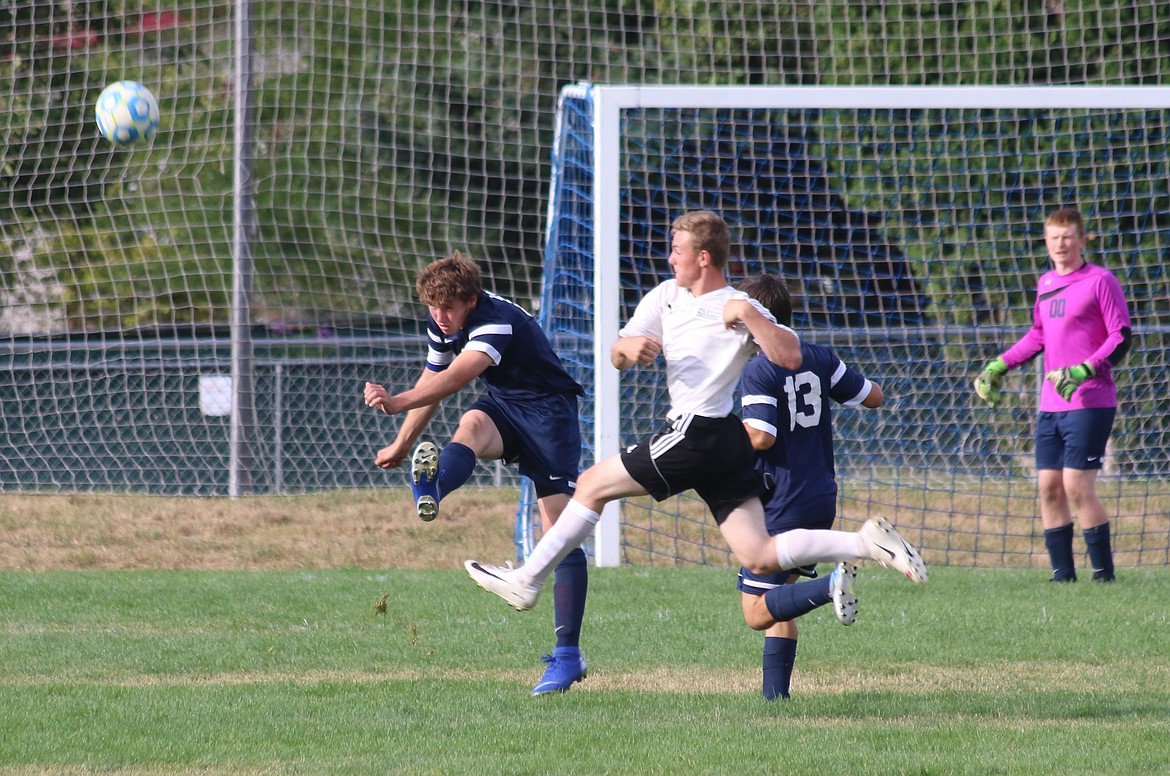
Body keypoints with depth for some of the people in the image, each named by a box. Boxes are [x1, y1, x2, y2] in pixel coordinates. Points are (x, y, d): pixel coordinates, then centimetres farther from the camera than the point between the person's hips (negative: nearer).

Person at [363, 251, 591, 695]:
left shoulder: (498, 321, -28)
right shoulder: (441, 324, -1)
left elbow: (457, 377, -43)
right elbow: (432, 382, 16)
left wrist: (397, 403, -56)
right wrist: (401, 445, 23)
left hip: (547, 409, -7)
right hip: (501, 406, 7)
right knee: (470, 427, -31)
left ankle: (567, 655, -9)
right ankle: (429, 493, -66)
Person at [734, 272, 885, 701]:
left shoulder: (758, 371, -14)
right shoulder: (819, 358, 6)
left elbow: (761, 438, -24)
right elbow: (873, 397, 14)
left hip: (782, 504, -8)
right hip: (822, 500, 8)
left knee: (756, 612, -5)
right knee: (777, 604, 17)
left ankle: (829, 586, -28)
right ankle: (776, 693, 10)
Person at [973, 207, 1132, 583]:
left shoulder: (1100, 281, -6)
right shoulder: (1046, 283, 15)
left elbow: (1121, 338, -10)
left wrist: (1084, 370, -23)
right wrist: (999, 366, 23)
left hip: (1089, 402, -7)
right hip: (1051, 406, 7)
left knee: (1077, 486, -13)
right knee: (1049, 487, 3)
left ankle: (1105, 575, -6)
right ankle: (1063, 575, 8)